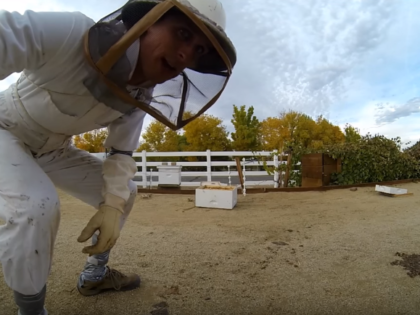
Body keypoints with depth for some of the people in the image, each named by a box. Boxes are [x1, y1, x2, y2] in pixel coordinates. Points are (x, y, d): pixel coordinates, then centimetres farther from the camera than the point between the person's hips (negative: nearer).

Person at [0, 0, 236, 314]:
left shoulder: (140, 97, -15)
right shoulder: (68, 32, -34)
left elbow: (121, 153, -9)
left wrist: (113, 205, -24)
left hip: (52, 149, 6)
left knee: (125, 191, 1)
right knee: (36, 207, -32)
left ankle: (94, 274, 21)